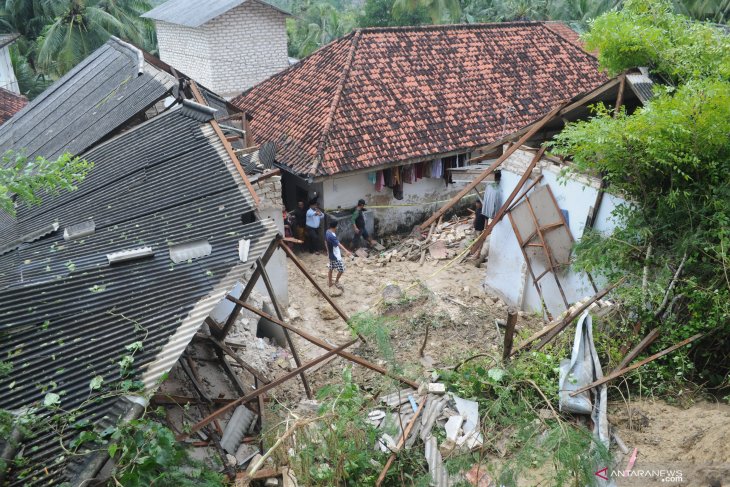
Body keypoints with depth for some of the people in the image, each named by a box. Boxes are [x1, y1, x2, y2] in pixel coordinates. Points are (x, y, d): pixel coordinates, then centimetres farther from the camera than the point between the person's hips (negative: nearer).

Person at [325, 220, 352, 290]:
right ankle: (336, 282, 16)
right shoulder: (332, 236, -29)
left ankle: (330, 283, 32)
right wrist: (346, 251, -54)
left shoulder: (327, 232, 0)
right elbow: (339, 244, -42)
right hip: (335, 256, -10)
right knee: (341, 269, 2)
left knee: (331, 269, 20)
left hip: (331, 255, 10)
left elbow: (326, 241, 17)